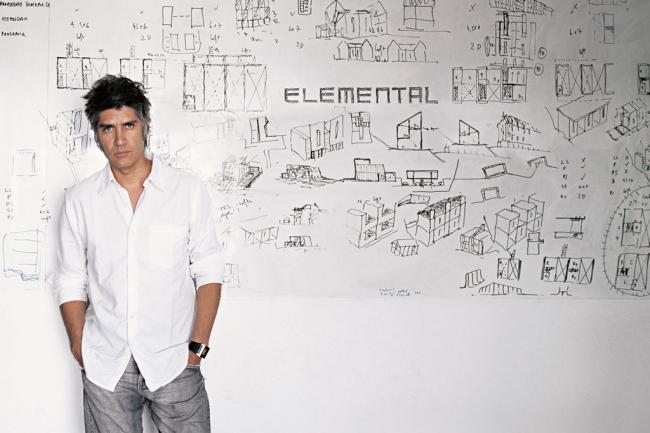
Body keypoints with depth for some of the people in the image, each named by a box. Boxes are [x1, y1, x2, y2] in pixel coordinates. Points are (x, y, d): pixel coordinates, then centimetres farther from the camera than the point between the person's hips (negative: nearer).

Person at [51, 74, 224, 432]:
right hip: (105, 366, 1)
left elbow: (208, 272, 0)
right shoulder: (79, 199, 3)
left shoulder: (188, 189, -2)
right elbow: (71, 282, 7)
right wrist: (81, 351, 1)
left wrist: (198, 345, -6)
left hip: (174, 362, -1)